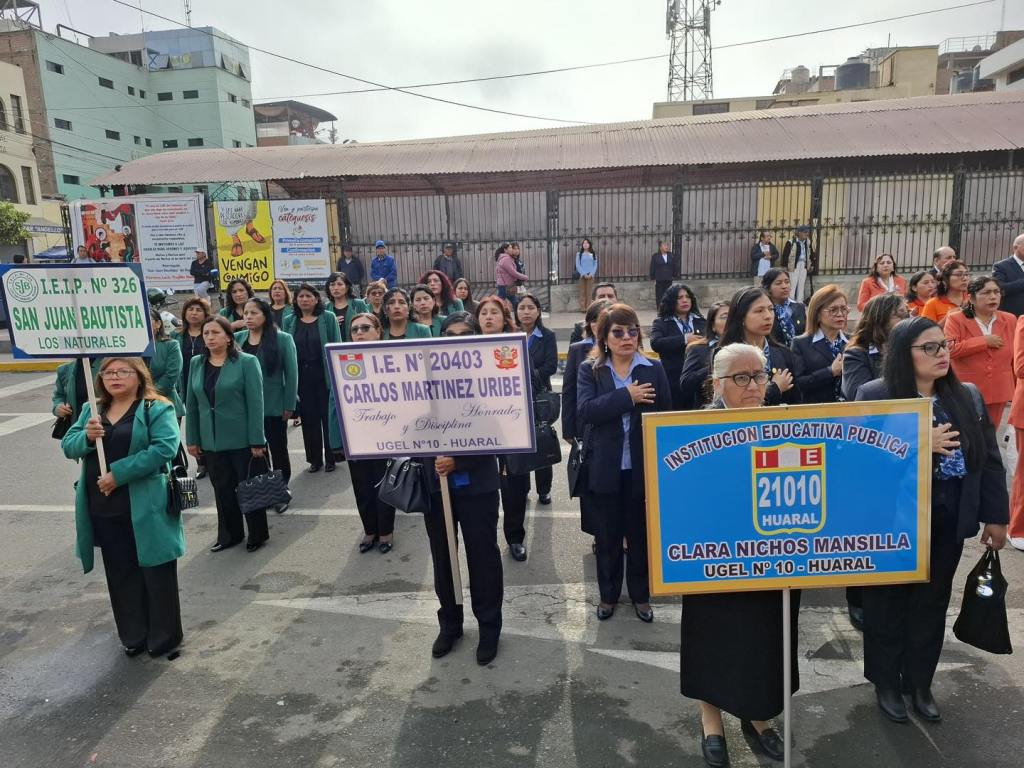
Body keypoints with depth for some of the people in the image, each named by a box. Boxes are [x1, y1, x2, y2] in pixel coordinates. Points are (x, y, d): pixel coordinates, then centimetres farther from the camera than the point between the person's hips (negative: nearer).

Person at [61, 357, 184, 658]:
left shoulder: (157, 409, -8)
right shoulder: (91, 410, 12)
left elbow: (164, 447, -20)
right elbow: (68, 446, 8)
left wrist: (118, 473, -21)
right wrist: (86, 436, -15)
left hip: (145, 509, -6)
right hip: (103, 511, 6)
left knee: (155, 573, 5)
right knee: (121, 576, 16)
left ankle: (164, 636, 22)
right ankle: (133, 635, 32)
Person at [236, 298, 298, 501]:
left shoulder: (282, 339, -8)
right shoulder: (236, 339, 4)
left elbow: (291, 373, -9)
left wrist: (289, 405, -11)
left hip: (273, 406, -3)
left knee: (278, 449, 10)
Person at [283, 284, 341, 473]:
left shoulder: (328, 318, -1)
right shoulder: (290, 322, 7)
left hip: (324, 375, -2)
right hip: (302, 377, 3)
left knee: (328, 416, 3)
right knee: (309, 418, 8)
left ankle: (330, 457, 16)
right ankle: (314, 459, 20)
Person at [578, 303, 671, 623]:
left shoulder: (654, 369, 1)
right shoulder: (589, 370, -2)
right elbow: (584, 411, -17)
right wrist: (626, 396, -23)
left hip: (644, 467, 1)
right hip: (605, 468, 0)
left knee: (641, 535, 14)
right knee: (608, 536, 13)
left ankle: (641, 595, 32)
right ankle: (608, 594, 32)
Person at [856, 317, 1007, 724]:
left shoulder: (968, 396, 4)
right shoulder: (874, 395, -11)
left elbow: (989, 461, 8)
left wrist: (995, 517, 6)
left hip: (948, 522, 4)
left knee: (932, 603, 16)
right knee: (888, 603, 11)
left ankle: (920, 683, 35)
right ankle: (886, 683, 29)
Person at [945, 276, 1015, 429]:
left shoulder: (1010, 320, 7)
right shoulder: (956, 319, -5)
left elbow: (1016, 358, 14)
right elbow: (949, 349, -19)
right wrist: (984, 341, -15)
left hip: (998, 392, 4)